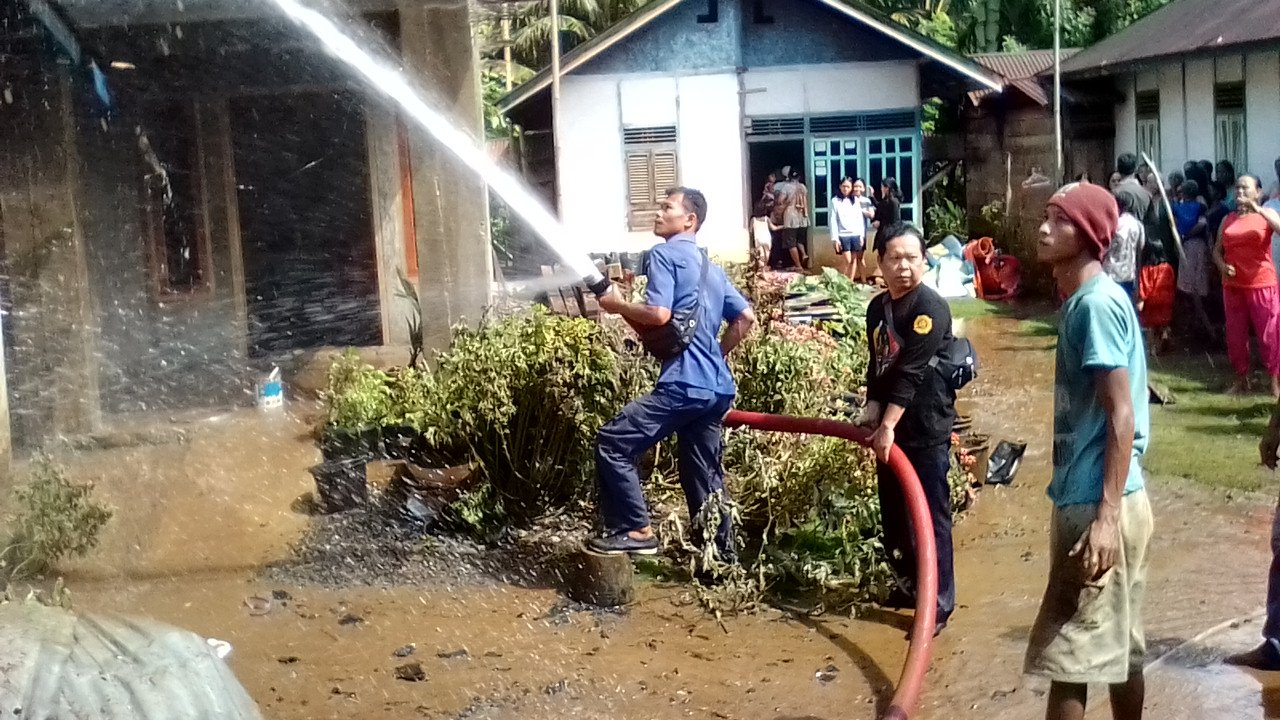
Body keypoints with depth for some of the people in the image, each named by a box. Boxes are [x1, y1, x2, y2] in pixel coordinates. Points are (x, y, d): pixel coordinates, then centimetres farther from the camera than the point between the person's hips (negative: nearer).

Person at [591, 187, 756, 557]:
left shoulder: (664, 254, -4)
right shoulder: (710, 267, 22)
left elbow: (659, 314, -17)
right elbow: (745, 318, 22)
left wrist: (618, 305, -1)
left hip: (684, 384, -9)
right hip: (715, 387, 9)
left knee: (612, 443, -4)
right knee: (704, 475, 15)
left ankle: (635, 531, -5)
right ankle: (720, 553, 18)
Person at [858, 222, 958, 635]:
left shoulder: (930, 307, -17)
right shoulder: (877, 307, 8)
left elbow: (912, 372, -22)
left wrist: (888, 424, -24)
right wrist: (872, 409, -3)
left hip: (926, 428, -8)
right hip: (889, 424, 8)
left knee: (931, 516, -3)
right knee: (893, 512, 17)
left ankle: (939, 604, 6)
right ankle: (908, 585, 34)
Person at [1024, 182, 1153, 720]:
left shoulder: (1097, 303, -16)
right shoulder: (1083, 301, 13)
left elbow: (1121, 416, -20)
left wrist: (1107, 515, -24)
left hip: (1098, 503, -10)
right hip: (1086, 496, 10)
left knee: (1069, 649, -4)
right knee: (1118, 643, 16)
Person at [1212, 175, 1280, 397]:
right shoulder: (1228, 220, 12)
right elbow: (1217, 249, 14)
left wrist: (1257, 209, -21)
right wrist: (1222, 266, -6)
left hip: (1261, 284, -4)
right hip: (1232, 285, 4)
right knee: (1235, 335, 8)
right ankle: (1241, 379, 19)